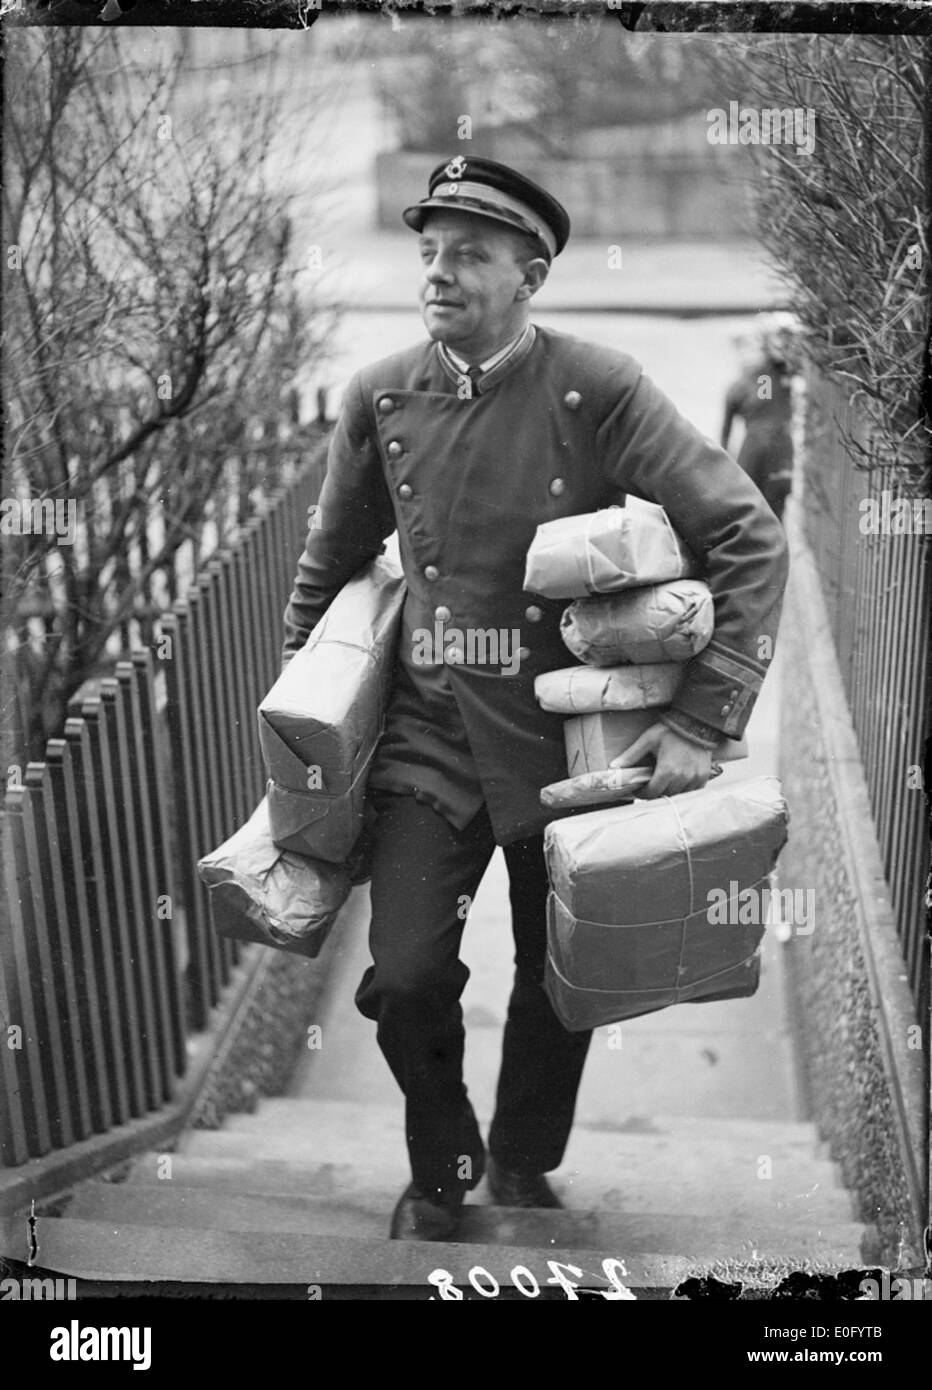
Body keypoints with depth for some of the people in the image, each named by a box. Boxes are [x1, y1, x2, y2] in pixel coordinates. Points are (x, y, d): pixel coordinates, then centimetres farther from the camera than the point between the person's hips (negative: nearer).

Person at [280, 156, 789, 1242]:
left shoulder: (599, 390, -12)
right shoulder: (378, 399, -1)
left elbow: (749, 537, -13)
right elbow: (332, 563, 14)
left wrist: (702, 721, -18)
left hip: (568, 741, -1)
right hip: (428, 738, 2)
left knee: (560, 988, 12)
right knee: (406, 980, -8)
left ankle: (523, 1172, 41)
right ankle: (439, 1176, 23)